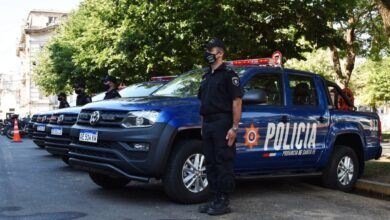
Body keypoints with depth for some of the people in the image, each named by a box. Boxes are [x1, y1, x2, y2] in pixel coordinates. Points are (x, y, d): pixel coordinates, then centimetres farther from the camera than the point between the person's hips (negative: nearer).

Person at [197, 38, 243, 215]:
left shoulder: (228, 74, -5)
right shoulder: (206, 76, 20)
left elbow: (237, 101, -11)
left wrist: (234, 127, -18)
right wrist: (203, 125, 15)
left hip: (222, 124, -8)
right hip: (208, 125, 8)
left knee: (223, 164, -5)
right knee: (210, 164, 10)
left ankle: (223, 202, 1)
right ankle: (215, 199, 18)